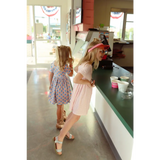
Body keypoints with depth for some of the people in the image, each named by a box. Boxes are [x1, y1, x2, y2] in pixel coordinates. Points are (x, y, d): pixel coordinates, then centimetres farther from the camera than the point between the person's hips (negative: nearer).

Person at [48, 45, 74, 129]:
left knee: (60, 103, 25)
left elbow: (50, 74, 4)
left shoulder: (54, 63, -4)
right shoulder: (65, 65, -24)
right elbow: (71, 74, -8)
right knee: (60, 104, 6)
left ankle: (62, 115, 47)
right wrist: (71, 63, -7)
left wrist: (50, 84, 16)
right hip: (62, 85, -7)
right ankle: (59, 123, 21)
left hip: (55, 84, 7)